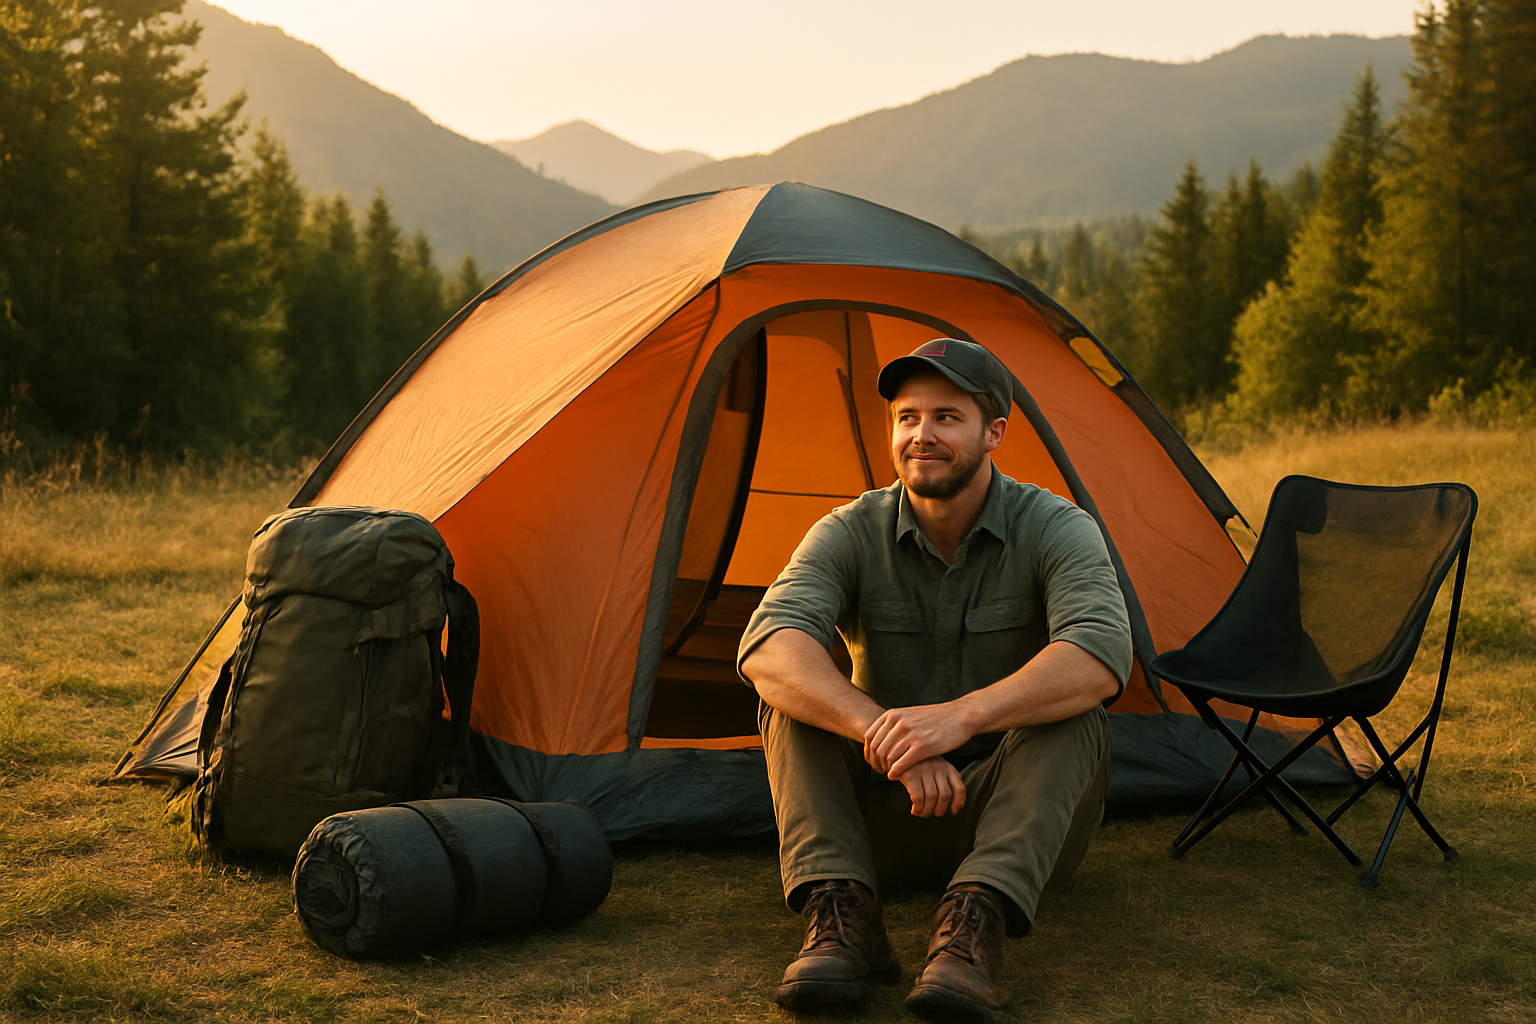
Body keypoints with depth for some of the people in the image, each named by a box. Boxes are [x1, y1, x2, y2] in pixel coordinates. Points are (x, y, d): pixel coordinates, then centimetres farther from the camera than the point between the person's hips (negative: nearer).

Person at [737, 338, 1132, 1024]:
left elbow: (1100, 658, -33)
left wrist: (961, 716, -48)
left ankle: (974, 922, -42)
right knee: (790, 692, -21)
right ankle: (841, 917, -33)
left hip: (1017, 809, -1)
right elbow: (767, 646, -28)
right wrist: (886, 735, -45)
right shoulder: (850, 535, -9)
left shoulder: (1055, 529, -13)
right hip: (882, 820, 2)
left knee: (1071, 712, -31)